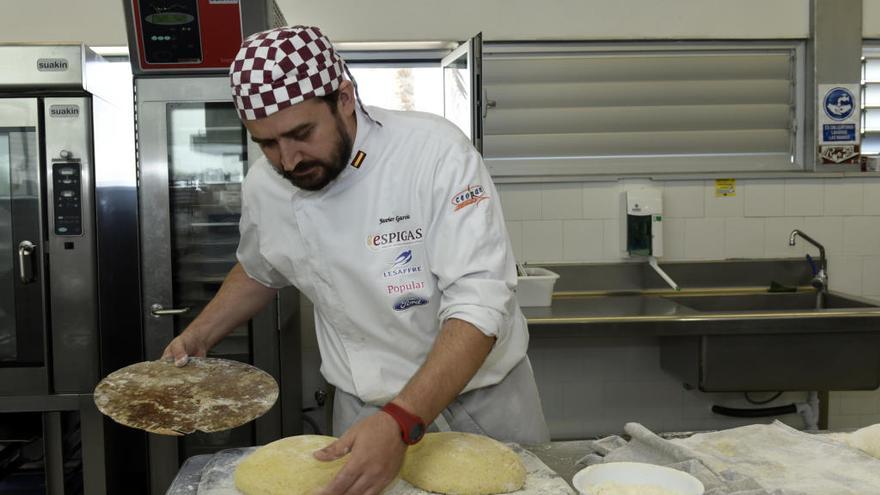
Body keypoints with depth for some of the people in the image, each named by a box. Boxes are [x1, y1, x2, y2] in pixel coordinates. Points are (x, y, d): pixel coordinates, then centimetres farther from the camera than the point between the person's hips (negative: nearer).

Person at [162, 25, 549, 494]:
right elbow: (259, 271, 14)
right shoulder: (263, 187, -9)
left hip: (484, 395, -2)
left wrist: (402, 423, -40)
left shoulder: (436, 151, -24)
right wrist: (198, 336, 2)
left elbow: (479, 305, -30)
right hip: (365, 410, 2)